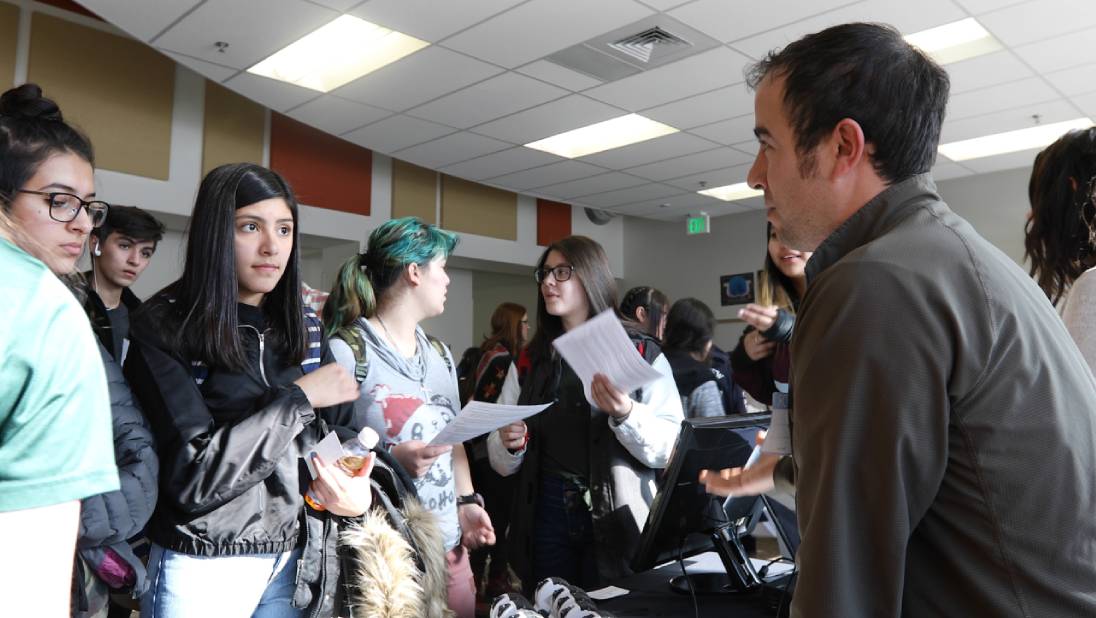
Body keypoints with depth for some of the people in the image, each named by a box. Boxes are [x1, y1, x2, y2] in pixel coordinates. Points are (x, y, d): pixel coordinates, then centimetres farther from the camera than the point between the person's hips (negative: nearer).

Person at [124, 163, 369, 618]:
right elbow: (191, 475, -20)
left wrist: (359, 494, -14)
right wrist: (297, 399, -17)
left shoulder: (304, 329, 5)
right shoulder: (163, 330, -11)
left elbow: (343, 432, 6)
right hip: (205, 569, -4)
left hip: (296, 562, 5)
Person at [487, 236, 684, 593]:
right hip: (545, 516, 3)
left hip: (614, 518, -3)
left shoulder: (641, 353, -2)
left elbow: (671, 447, -9)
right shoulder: (530, 361, 10)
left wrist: (625, 414, -25)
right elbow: (502, 461, 12)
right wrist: (510, 443, -9)